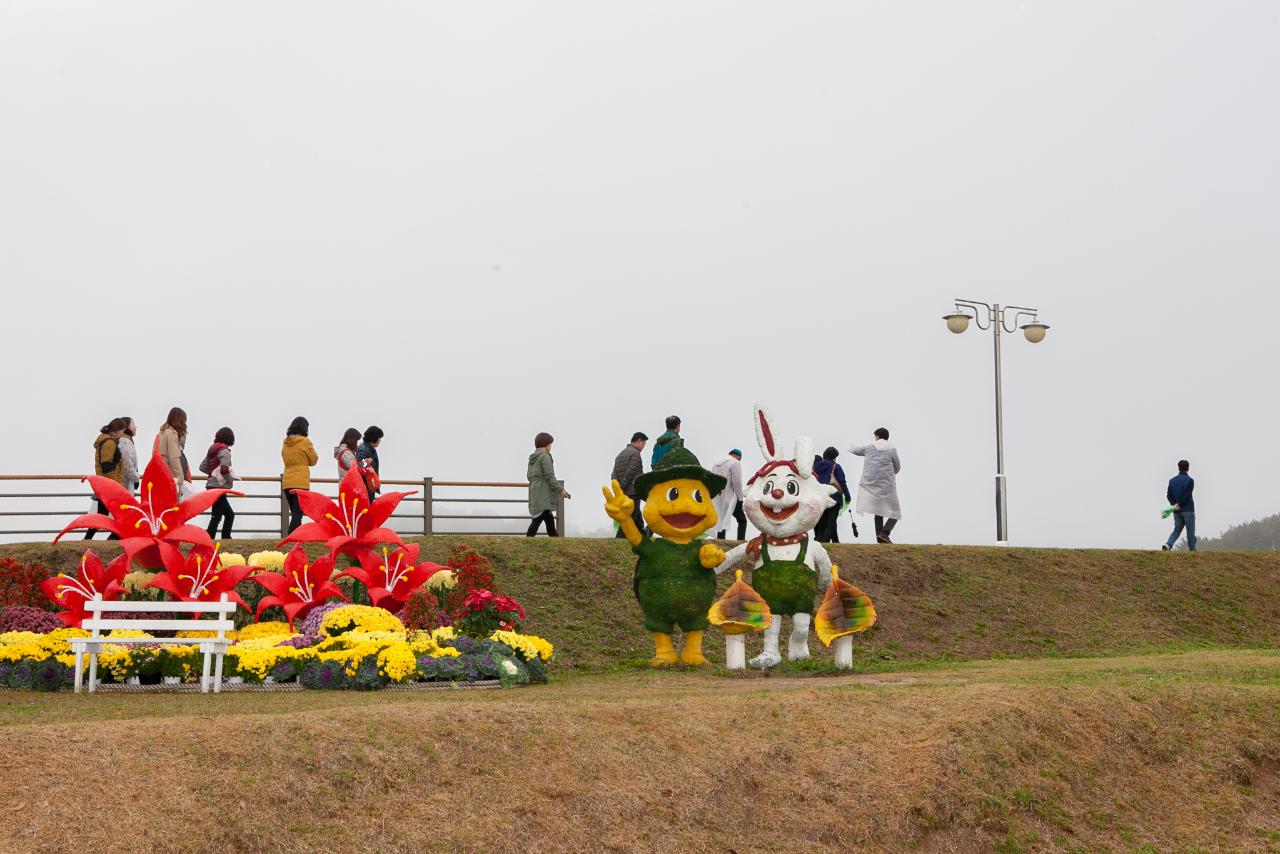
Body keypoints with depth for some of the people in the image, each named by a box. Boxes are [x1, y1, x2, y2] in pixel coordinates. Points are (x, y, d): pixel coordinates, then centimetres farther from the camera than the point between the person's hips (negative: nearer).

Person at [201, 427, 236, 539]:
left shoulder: (212, 449, 13)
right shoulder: (224, 451, -12)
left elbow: (202, 467, 16)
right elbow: (224, 469, -25)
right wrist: (231, 479, -9)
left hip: (211, 485, 9)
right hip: (219, 487, -9)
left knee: (230, 514, 17)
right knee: (216, 516, -6)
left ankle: (226, 538, 17)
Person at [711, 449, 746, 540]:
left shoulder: (716, 464, 15)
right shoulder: (735, 463, -8)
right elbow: (737, 483, -12)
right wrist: (740, 498, -4)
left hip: (718, 499, 6)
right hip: (730, 498, -6)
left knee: (721, 522, 12)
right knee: (742, 520, 3)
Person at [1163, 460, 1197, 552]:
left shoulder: (1172, 480, 9)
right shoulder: (1189, 480, -8)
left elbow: (1168, 495, 3)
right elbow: (1187, 495, -15)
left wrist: (1174, 504, -5)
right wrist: (1179, 505, -8)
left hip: (1177, 511, 5)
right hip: (1188, 510, -5)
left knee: (1177, 530, 7)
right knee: (1190, 532, 4)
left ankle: (1168, 545, -14)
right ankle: (1192, 550, 6)